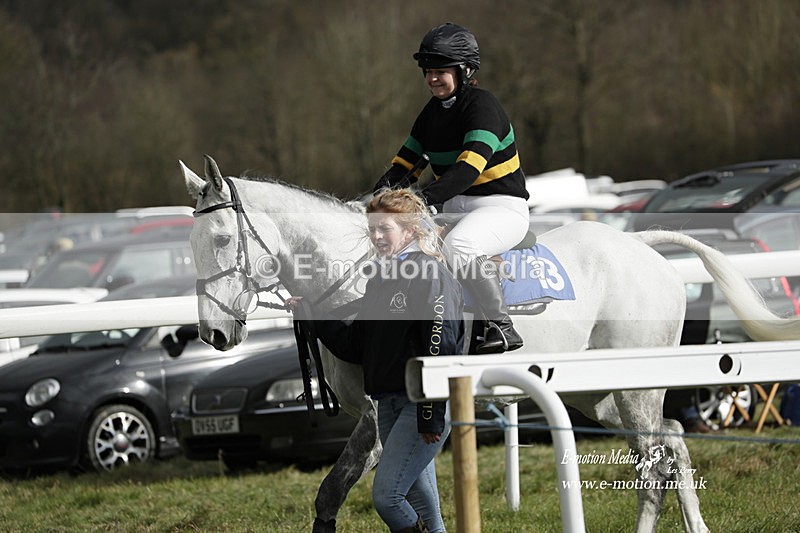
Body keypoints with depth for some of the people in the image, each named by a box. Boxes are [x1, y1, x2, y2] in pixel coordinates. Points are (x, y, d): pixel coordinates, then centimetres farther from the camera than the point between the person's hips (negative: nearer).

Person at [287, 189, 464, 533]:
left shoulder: (431, 275, -11)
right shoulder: (379, 279, 16)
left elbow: (440, 348, -18)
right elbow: (355, 346, 17)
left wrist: (432, 416, -22)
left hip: (425, 403, -8)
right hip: (389, 403, 8)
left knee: (386, 496, -16)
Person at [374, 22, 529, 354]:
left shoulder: (482, 106, -15)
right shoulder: (432, 112, 13)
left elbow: (469, 167, -29)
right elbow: (405, 164, 13)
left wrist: (427, 197, -41)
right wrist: (381, 194, -10)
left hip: (502, 206, -9)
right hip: (456, 208, 9)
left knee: (457, 247, -39)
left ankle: (502, 327, -28)